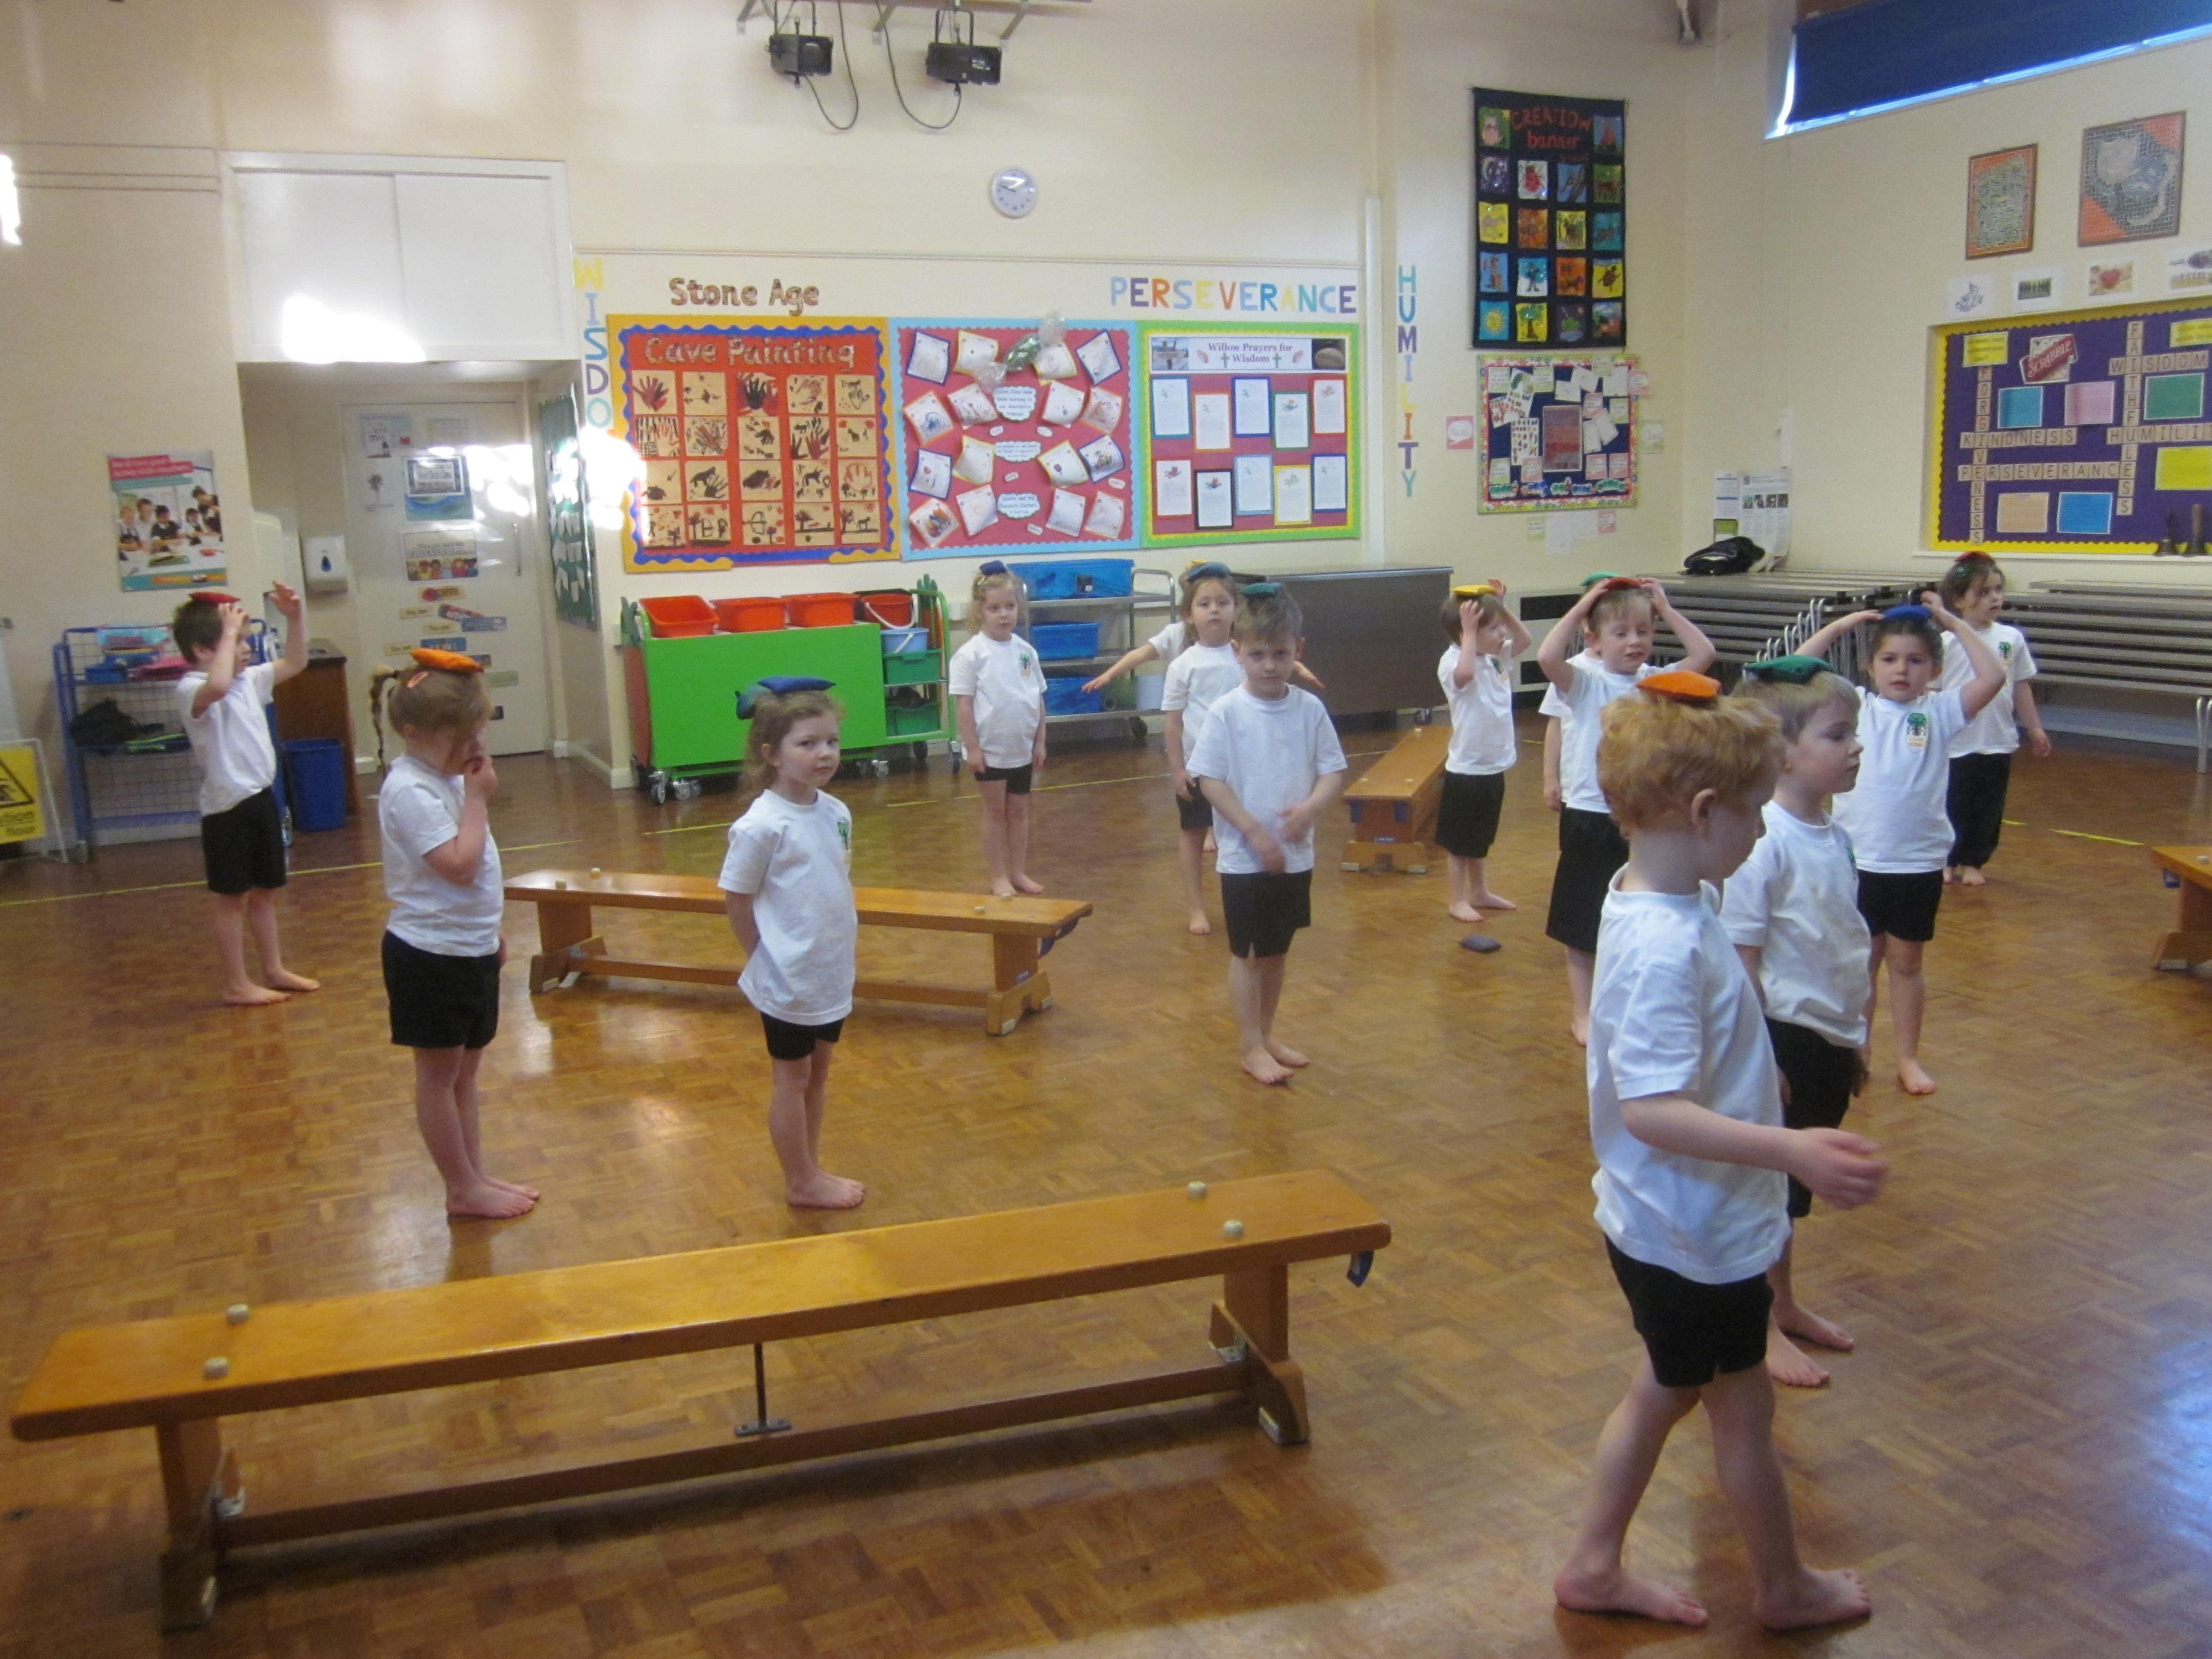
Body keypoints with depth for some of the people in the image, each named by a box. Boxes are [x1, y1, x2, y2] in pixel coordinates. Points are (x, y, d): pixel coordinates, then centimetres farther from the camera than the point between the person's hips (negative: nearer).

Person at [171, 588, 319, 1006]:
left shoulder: (249, 679, 9)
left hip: (262, 797, 8)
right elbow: (217, 687, -41)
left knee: (265, 891, 17)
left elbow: (295, 662, 22)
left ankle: (274, 970, 29)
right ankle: (236, 985, 12)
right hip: (227, 808, -8)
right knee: (232, 896, 3)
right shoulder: (192, 689, -17)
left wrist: (294, 617, 8)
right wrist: (229, 633, -32)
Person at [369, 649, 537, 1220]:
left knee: (465, 1069, 16)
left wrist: (491, 931, 20)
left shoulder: (448, 776, 6)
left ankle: (474, 1177, 27)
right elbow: (460, 864, -29)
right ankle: (463, 1189, 15)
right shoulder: (410, 791, -22)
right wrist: (478, 799, -21)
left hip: (470, 948, 9)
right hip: (431, 955, -9)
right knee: (440, 1073, 5)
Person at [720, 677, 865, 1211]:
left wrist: (850, 936, 5)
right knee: (792, 1080, 9)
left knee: (818, 1074, 19)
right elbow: (736, 899, -12)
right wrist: (766, 957, -4)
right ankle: (800, 1184, 23)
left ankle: (811, 1171, 33)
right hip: (788, 980, -7)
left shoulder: (836, 812, -1)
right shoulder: (762, 825, -20)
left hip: (834, 975, 7)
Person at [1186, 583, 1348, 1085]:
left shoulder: (1310, 708, -2)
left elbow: (1333, 770, 1)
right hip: (1244, 859, -4)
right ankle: (1250, 1047, 17)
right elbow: (1210, 780, -12)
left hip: (1296, 855, 4)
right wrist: (1255, 831, -17)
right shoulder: (1227, 713, -11)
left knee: (1277, 950, 17)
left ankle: (1266, 1033, 33)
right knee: (1247, 954, 6)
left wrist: (1311, 807, -19)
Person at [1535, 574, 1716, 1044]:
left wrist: (1666, 608, -6)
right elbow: (1547, 657, -29)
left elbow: (1704, 654, -7)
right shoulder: (1584, 680, -10)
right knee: (1584, 928, 9)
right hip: (1589, 817, -4)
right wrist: (1582, 606, -21)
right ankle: (1583, 1015, 22)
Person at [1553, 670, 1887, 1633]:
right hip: (1695, 1236, -9)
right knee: (1743, 1407, 14)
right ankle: (1784, 1588, 39)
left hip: (1671, 1226, 9)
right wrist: (1790, 1151, -43)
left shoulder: (1660, 902, -1)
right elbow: (1650, 1109, -37)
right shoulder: (1666, 947, -32)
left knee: (1664, 1390, 23)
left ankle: (1595, 1565, 38)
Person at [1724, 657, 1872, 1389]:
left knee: (1791, 1188, 22)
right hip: (1781, 1037, -8)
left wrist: (1854, 1038, 18)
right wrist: (1760, 1055, -20)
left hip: (1828, 1039, 8)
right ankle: (1760, 1325, 22)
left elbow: (1844, 946, 14)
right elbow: (1741, 958, -21)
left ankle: (1785, 1303, 38)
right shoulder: (1763, 840, -22)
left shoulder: (1834, 836, 4)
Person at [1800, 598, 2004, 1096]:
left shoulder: (1939, 712, -1)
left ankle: (1908, 1058, 26)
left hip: (1919, 863, 0)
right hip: (1857, 859, 0)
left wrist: (1952, 623, -9)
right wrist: (1842, 624, -7)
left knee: (1906, 962, 13)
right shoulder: (1855, 708, -1)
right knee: (1860, 961, 12)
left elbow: (1993, 676, -13)